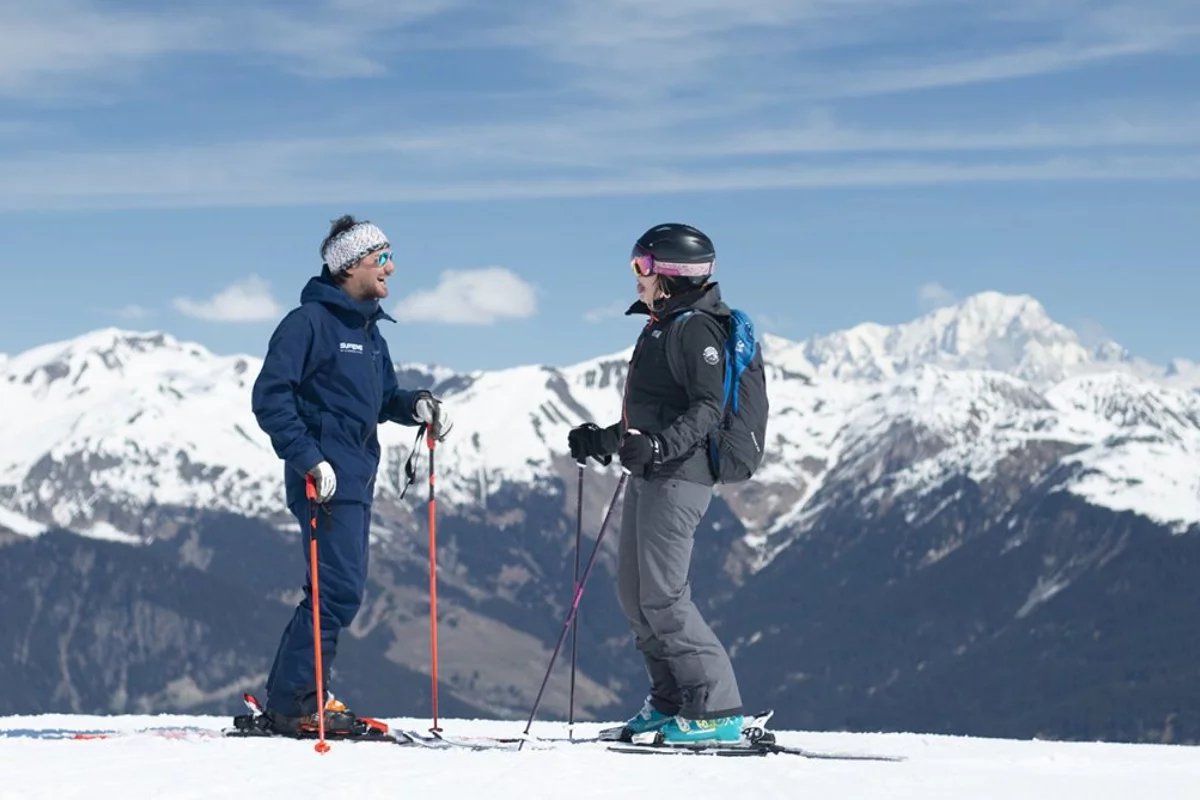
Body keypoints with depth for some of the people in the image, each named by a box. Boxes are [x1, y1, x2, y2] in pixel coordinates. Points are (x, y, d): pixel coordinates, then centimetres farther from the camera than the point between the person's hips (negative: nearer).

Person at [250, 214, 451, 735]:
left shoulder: (367, 329, 18)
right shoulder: (310, 321, -10)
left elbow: (381, 396, 28)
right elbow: (270, 398, -15)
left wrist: (415, 405, 6)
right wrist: (307, 458, -23)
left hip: (358, 477, 10)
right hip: (326, 476, -10)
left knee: (344, 588, 11)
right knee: (339, 589, -13)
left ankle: (290, 697, 18)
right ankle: (293, 702, -8)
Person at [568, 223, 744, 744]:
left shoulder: (695, 329, -13)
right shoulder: (662, 327, 19)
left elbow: (708, 408, -21)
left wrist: (657, 447, -32)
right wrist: (605, 439, 27)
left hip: (678, 476, -11)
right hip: (649, 475, 11)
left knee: (663, 594, -13)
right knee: (634, 592, 11)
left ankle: (716, 710, -10)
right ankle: (670, 701, 18)